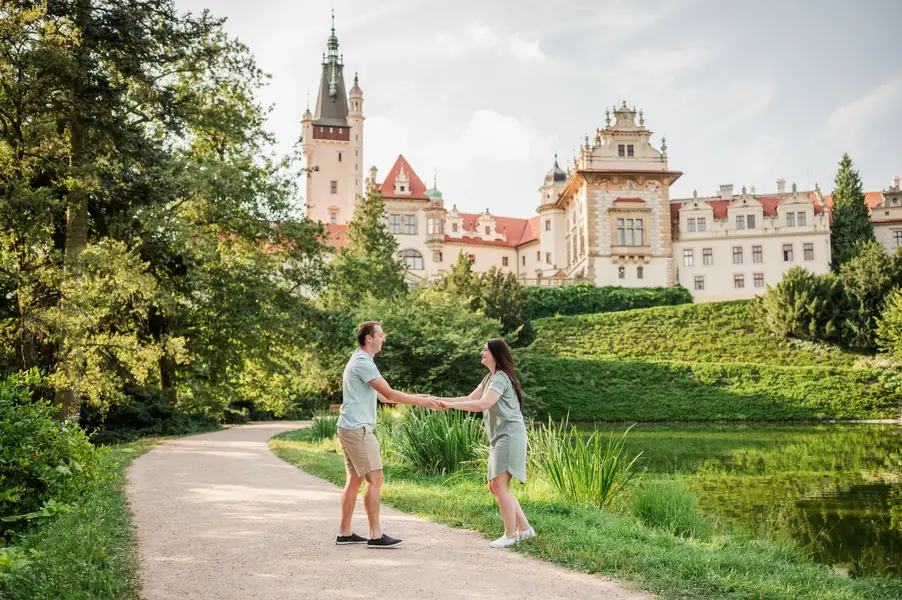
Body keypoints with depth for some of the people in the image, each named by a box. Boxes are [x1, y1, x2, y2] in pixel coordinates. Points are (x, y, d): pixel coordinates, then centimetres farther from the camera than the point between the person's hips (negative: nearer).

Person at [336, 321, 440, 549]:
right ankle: (376, 535, -5)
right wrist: (420, 402, -11)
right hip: (357, 429, -10)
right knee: (375, 479, -8)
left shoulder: (360, 361, 18)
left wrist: (415, 398, 15)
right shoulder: (363, 363, -15)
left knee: (355, 479, 12)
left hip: (351, 429, 11)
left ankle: (344, 533, 16)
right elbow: (389, 394, -17)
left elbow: (383, 396, 19)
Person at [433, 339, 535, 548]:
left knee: (499, 485, -10)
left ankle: (510, 534, -2)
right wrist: (442, 400, 4)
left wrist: (451, 405, -23)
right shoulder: (490, 378, 19)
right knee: (495, 486, 11)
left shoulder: (501, 378, -13)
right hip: (499, 438, 10)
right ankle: (524, 528, 17)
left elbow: (483, 404, -26)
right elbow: (470, 398, 15)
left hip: (509, 436, -10)